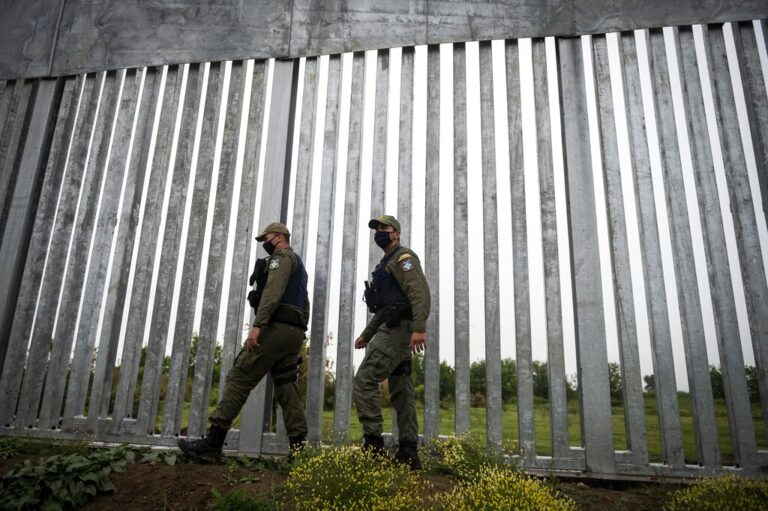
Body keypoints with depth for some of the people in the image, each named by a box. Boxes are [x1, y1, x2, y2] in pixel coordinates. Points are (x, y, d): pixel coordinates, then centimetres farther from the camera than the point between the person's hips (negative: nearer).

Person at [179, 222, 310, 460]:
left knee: (239, 378, -9)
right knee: (287, 387, 5)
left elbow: (273, 291, -17)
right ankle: (299, 446, -1)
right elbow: (304, 306, 28)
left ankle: (213, 442, -10)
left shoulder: (282, 257, 1)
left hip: (277, 328, -10)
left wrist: (257, 325, -25)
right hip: (294, 332, 10)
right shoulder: (298, 264, 31)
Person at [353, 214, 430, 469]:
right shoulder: (386, 264, 27)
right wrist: (366, 335, 29)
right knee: (402, 391, 6)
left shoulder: (403, 257, -3)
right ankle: (408, 452, 8)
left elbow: (421, 292, -18)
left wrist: (419, 328, -30)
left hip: (398, 328, -10)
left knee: (365, 380, -13)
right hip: (395, 330, 10)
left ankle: (373, 443, -12)